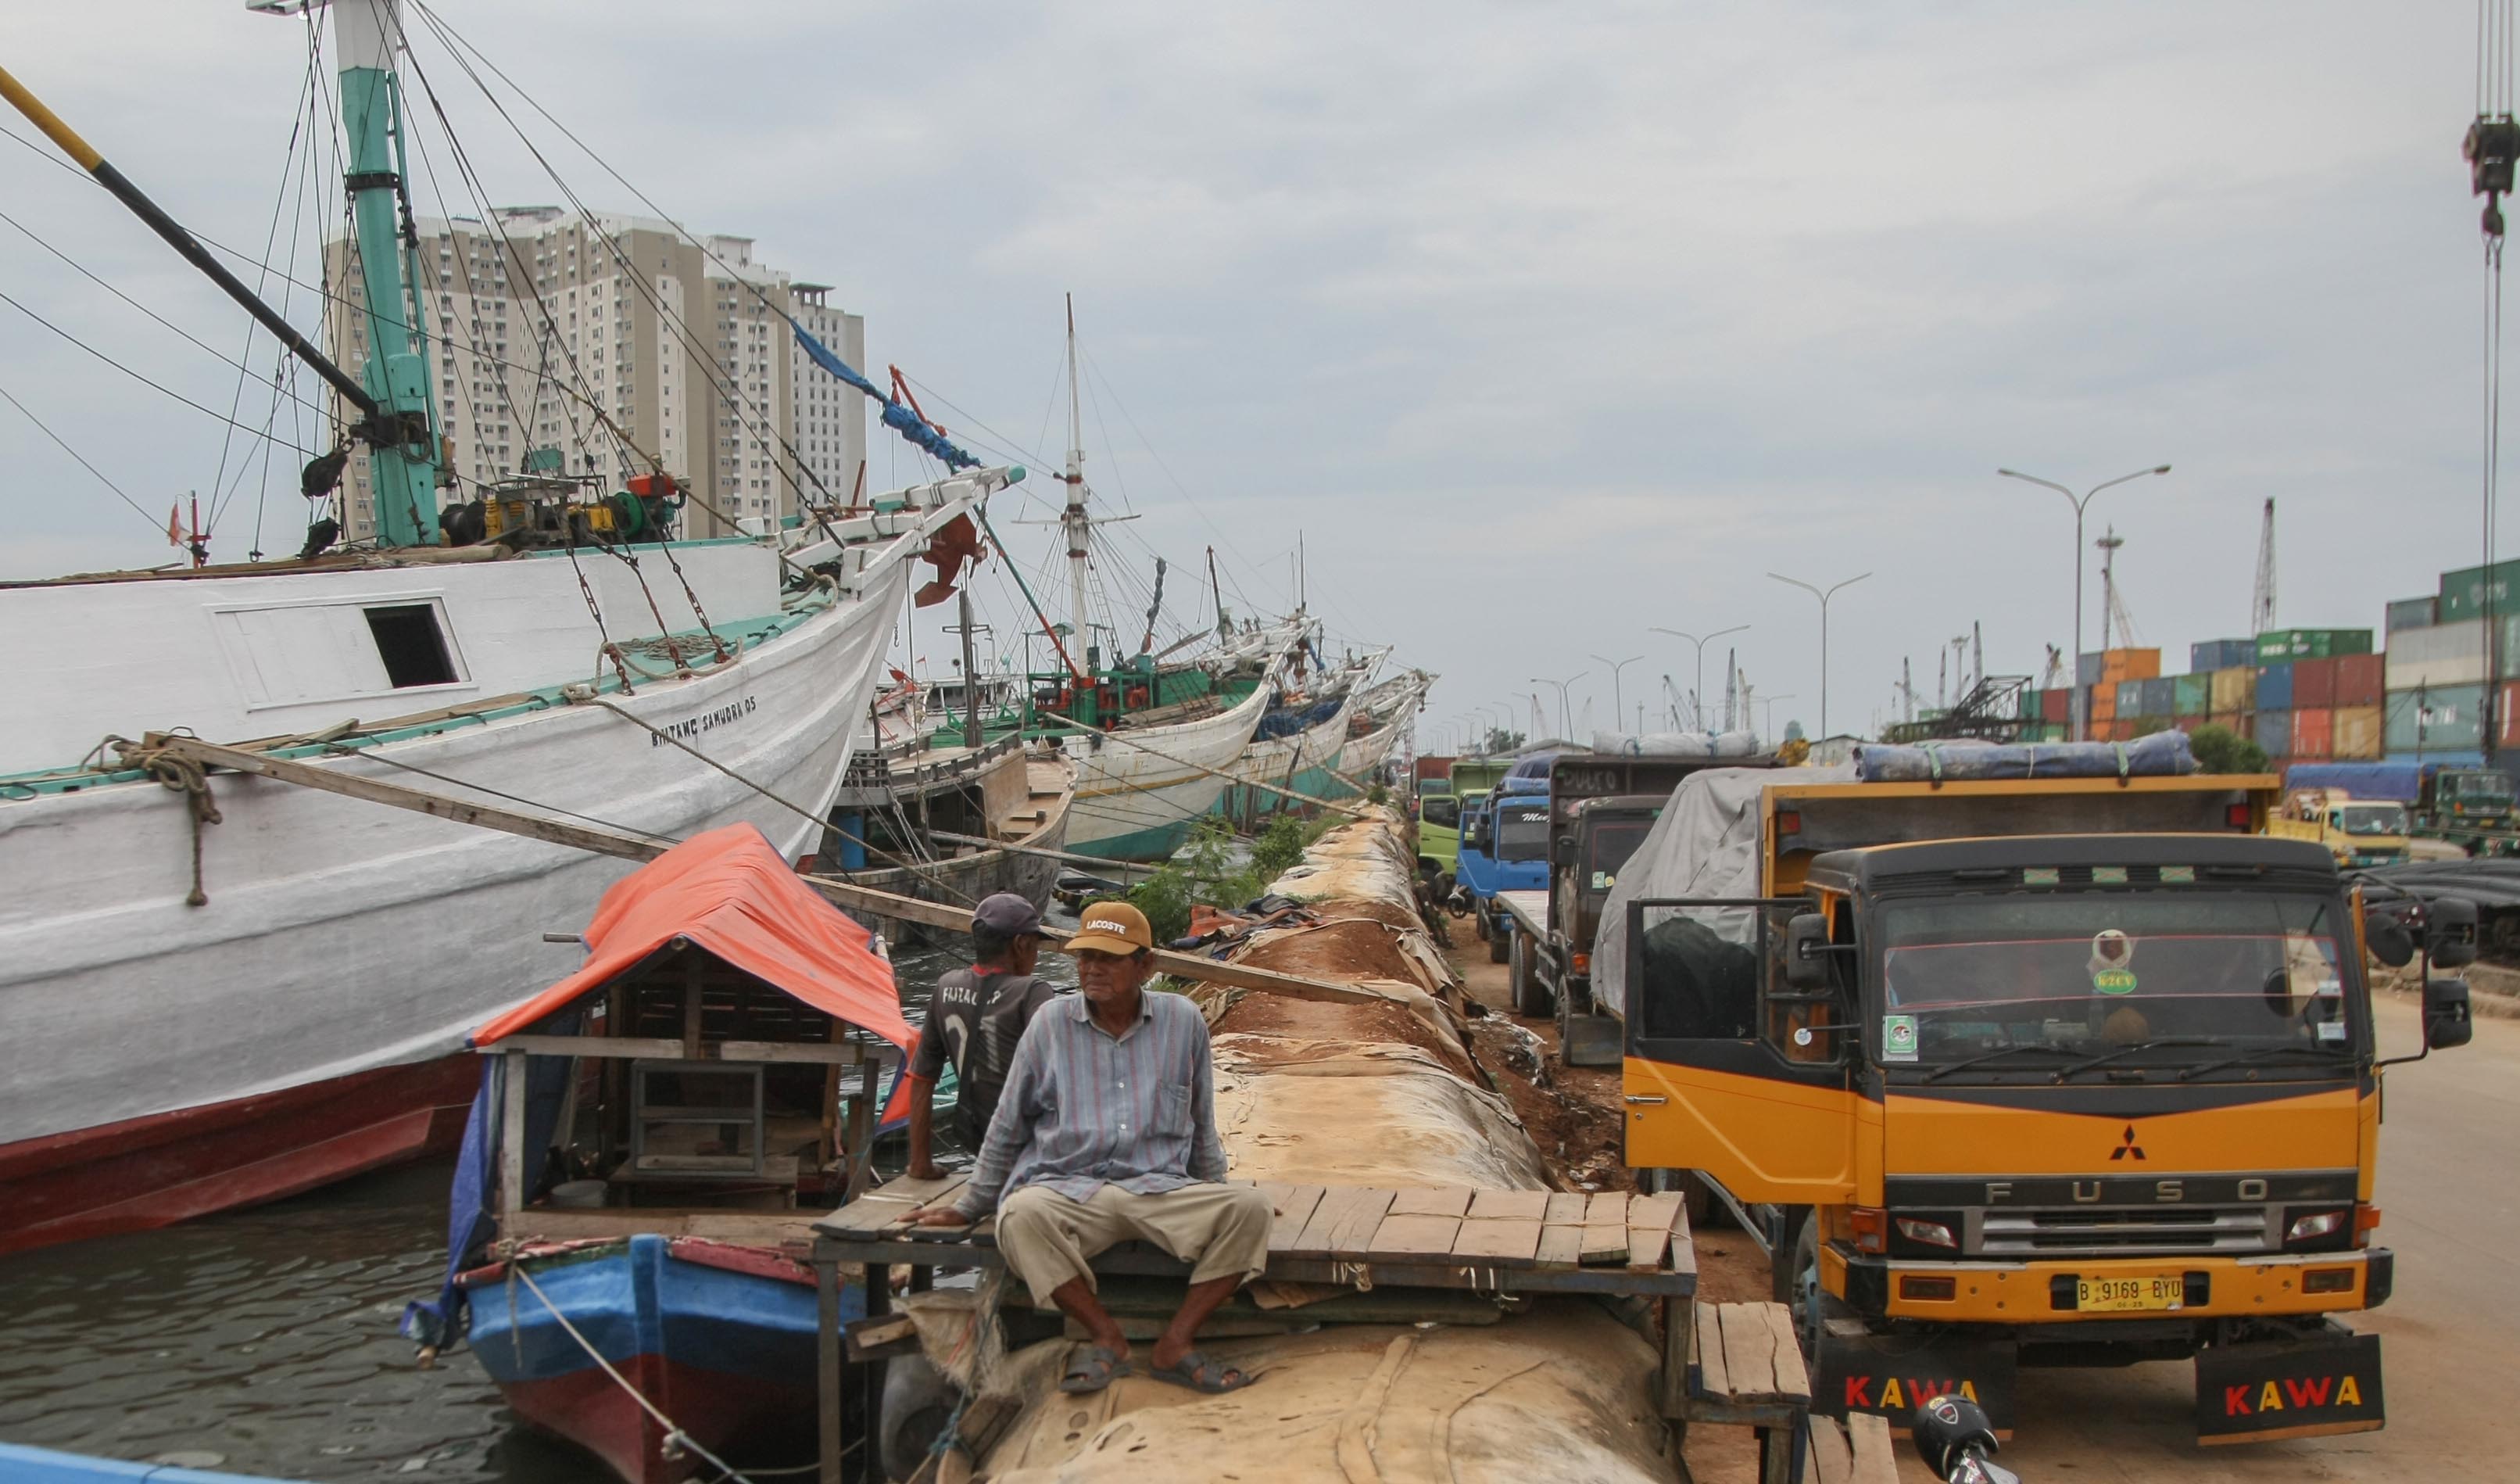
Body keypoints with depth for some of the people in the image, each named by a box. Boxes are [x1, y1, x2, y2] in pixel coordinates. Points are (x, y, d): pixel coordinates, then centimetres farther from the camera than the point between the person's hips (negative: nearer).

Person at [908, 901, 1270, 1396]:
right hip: (1068, 1187, -1)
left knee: (1249, 1208, -26)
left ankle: (1176, 1342, -17)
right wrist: (968, 1207, 16)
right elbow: (1007, 1128, 15)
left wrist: (1214, 1201, 23)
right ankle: (1106, 1336, -17)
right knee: (1023, 1214, -36)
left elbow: (1202, 1127, 20)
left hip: (1161, 1188, 1)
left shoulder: (1184, 1021, 8)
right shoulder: (1051, 1022, 6)